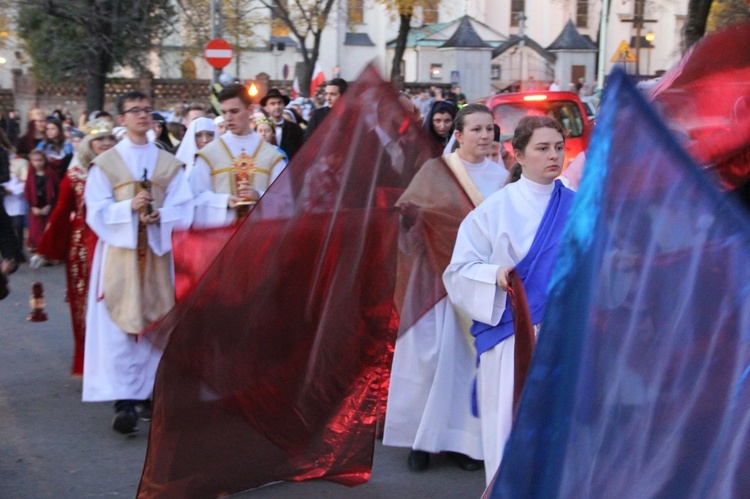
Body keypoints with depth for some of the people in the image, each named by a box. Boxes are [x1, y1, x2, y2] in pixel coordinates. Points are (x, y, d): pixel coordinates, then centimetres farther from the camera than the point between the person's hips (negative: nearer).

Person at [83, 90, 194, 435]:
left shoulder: (169, 164, 11)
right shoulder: (105, 164, 5)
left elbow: (183, 211, 4)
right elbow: (96, 212, -2)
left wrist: (159, 215, -15)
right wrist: (130, 207, -18)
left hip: (157, 252, 3)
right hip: (120, 253, -2)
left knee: (155, 325, 3)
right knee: (120, 327, -10)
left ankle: (150, 393, 13)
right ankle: (123, 401, -13)